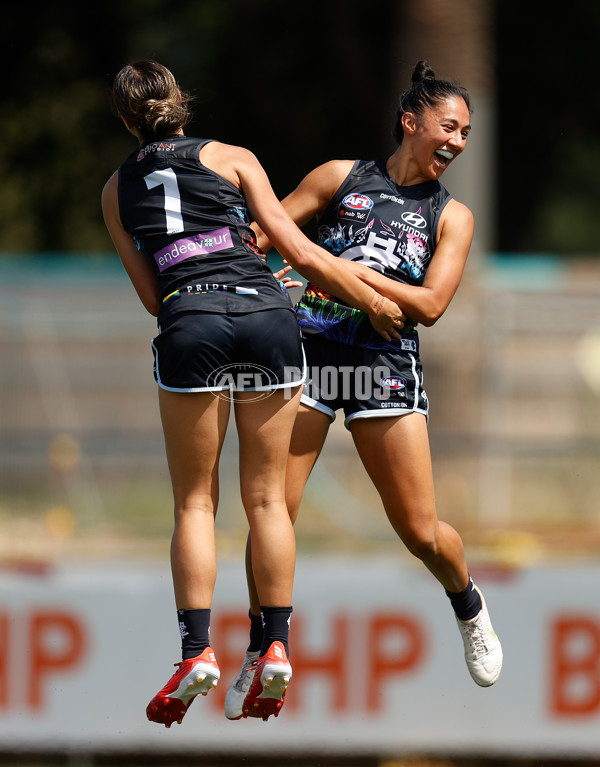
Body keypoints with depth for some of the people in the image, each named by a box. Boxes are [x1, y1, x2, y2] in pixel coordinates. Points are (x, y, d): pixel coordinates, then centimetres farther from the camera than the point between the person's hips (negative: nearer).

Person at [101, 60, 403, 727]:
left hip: (189, 322, 0)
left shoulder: (117, 190, 20)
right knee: (266, 495, 7)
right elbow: (300, 252, 9)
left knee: (195, 501, 6)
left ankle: (197, 651, -7)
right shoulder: (230, 159, 14)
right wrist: (375, 302, 19)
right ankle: (276, 647, 1)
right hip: (268, 314, 0)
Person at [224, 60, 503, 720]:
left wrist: (348, 271, -12)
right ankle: (261, 653, 7)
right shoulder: (341, 178, 10)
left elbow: (430, 304, -3)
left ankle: (470, 609, 30)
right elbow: (262, 232, 14)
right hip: (308, 350, 0)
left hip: (387, 365, 0)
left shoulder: (452, 217, 10)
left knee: (420, 532, -1)